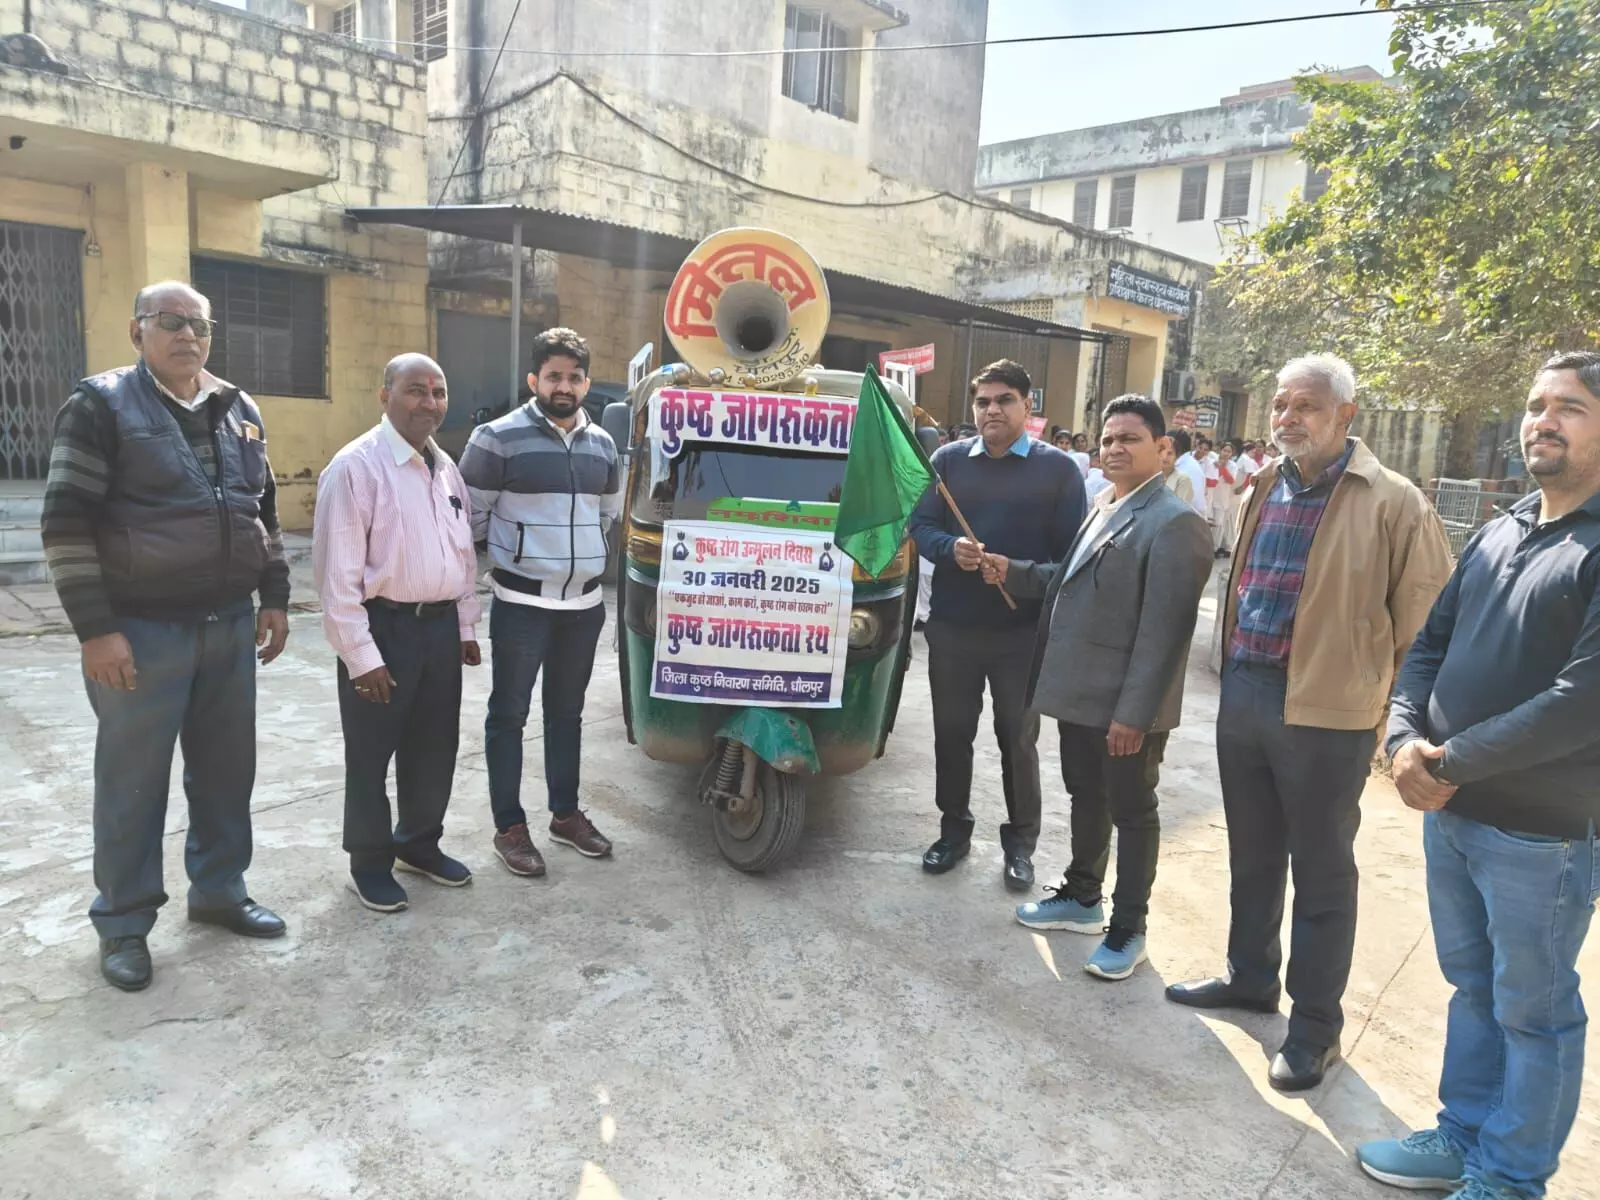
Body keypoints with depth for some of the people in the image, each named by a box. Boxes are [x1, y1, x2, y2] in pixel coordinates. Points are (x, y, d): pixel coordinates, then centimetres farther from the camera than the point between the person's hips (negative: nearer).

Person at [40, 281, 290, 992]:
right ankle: (123, 924, 22)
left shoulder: (239, 410, 10)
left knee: (226, 770, 14)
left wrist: (274, 599, 11)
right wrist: (95, 628, -16)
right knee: (133, 781, 6)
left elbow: (264, 508, 17)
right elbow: (67, 523, -11)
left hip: (230, 625, 5)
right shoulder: (101, 405, -7)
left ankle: (218, 891, 31)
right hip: (143, 631, -5)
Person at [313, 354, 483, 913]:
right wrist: (361, 654, -18)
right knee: (372, 753, 8)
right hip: (385, 627, -7)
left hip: (441, 625, 7)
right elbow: (338, 570, -16)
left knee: (435, 746, 17)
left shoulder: (446, 467, 10)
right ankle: (370, 861, 25)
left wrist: (467, 625, 14)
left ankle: (419, 843, 36)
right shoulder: (355, 466, -13)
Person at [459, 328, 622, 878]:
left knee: (567, 712, 16)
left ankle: (566, 814, 29)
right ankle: (509, 827, 15)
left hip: (584, 604, 5)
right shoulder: (499, 438, -10)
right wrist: (514, 552, 4)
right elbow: (468, 514, -4)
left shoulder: (602, 444, 8)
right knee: (509, 714, 4)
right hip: (522, 604, -5)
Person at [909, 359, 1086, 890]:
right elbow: (921, 526, 2)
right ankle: (954, 829, 29)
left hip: (1022, 630, -2)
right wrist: (951, 548, -19)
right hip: (951, 625, 2)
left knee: (1018, 738, 9)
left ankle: (1020, 842, 24)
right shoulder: (948, 460, 6)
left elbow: (1071, 551, -2)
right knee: (952, 731, 11)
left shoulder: (1058, 468, 0)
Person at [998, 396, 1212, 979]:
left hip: (1126, 704, -8)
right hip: (1079, 691, 8)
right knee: (1086, 798, 21)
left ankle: (1128, 929, 23)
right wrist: (1014, 571, 4)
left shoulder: (1174, 523, -17)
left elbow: (1164, 628, -21)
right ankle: (1082, 897, 39)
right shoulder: (1100, 508, 11)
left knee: (1131, 812, 8)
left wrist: (1133, 711, -23)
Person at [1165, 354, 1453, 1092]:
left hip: (1325, 712, -6)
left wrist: (1390, 704, -6)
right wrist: (1235, 670, 15)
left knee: (1321, 873, 7)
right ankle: (1250, 978, 38)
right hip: (1242, 696, 7)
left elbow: (1426, 615, -9)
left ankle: (1315, 1025, 22)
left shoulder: (1391, 502, -11)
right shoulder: (1266, 489, 10)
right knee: (1252, 856, 20)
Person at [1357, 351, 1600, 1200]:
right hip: (1449, 812, 7)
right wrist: (1406, 739, -7)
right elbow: (1430, 644, 10)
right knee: (1472, 989, 20)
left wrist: (1453, 762, -17)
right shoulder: (1497, 536, 8)